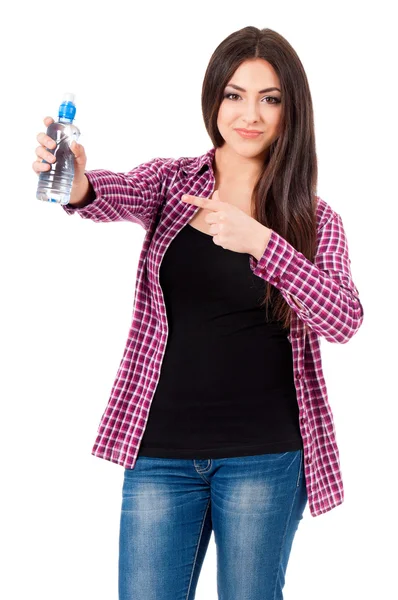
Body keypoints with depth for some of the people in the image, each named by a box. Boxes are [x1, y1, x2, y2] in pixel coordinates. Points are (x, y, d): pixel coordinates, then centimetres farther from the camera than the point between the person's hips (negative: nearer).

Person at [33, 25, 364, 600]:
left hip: (264, 456, 0)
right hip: (161, 448, 1)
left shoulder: (313, 218, 1)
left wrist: (260, 240, -25)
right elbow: (123, 193, -18)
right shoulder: (174, 180, 3)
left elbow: (344, 320, -13)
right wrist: (78, 185, -42)